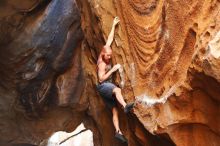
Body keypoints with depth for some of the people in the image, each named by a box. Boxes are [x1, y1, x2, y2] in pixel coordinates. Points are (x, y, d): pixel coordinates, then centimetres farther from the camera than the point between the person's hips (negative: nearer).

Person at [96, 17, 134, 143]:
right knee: (117, 90, -41)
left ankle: (118, 131, -7)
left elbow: (109, 40, 7)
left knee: (115, 110, -1)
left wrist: (114, 26, 9)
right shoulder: (102, 64, -14)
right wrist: (113, 69, -22)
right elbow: (101, 79, -21)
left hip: (108, 87, 8)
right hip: (103, 86, -8)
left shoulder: (106, 58, 5)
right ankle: (126, 106, -63)